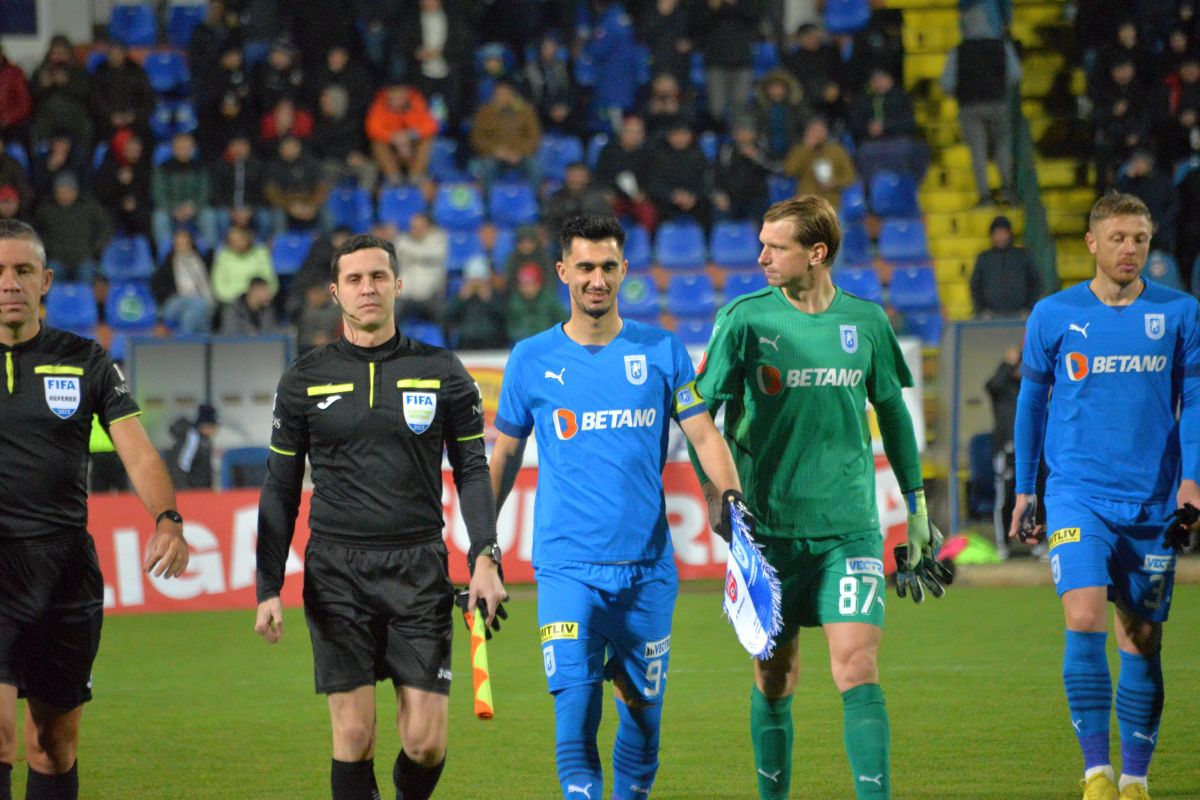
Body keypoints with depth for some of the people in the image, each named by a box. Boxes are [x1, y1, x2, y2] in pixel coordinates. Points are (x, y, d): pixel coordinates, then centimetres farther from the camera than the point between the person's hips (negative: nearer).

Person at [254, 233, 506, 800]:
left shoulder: (441, 372, 6)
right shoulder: (305, 381, 6)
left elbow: (472, 471, 9)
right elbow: (281, 491, 10)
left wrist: (485, 559, -5)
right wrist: (269, 588, 2)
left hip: (418, 570, 0)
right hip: (336, 573, 0)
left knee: (426, 741, -5)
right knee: (354, 737, -5)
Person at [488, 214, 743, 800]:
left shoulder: (662, 352, 5)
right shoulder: (532, 360, 5)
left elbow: (704, 435, 3)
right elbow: (504, 454, 15)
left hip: (647, 569, 1)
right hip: (566, 569, -1)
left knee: (642, 719, 7)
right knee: (575, 714, -14)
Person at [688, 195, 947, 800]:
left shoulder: (865, 321, 4)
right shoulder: (745, 318, -2)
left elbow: (893, 413, 16)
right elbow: (702, 409, 0)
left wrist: (916, 506, 19)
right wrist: (713, 487, -14)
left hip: (849, 527, 0)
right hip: (769, 525, 0)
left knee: (857, 666, -12)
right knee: (774, 675, 7)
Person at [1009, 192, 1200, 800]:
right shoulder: (1054, 315, 4)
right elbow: (1032, 401, 13)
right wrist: (1024, 489, 13)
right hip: (1078, 493, -1)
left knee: (1142, 639, 3)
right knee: (1084, 618, -19)